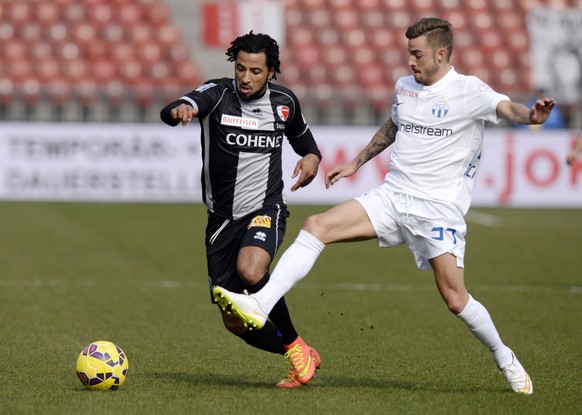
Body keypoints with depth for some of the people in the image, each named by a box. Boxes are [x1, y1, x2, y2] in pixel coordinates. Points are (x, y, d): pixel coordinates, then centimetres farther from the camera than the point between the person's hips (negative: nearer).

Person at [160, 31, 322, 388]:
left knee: (250, 270, -35)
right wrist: (179, 110, -54)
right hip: (222, 218, 2)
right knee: (235, 323, 1)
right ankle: (303, 358, 25)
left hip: (265, 209, -2)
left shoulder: (284, 101, 0)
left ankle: (295, 344, -13)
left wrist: (312, 157, -2)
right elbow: (170, 113, -29)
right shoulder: (217, 94, -9)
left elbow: (302, 137, 22)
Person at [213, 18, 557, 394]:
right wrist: (357, 163, 35)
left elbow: (506, 107, -27)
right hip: (391, 196, 6)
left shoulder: (468, 91, -8)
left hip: (439, 207, -6)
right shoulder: (404, 87, 12)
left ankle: (505, 359, 14)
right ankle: (260, 306, -15)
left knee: (454, 298, -11)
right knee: (316, 227, -11)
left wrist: (529, 115, -49)